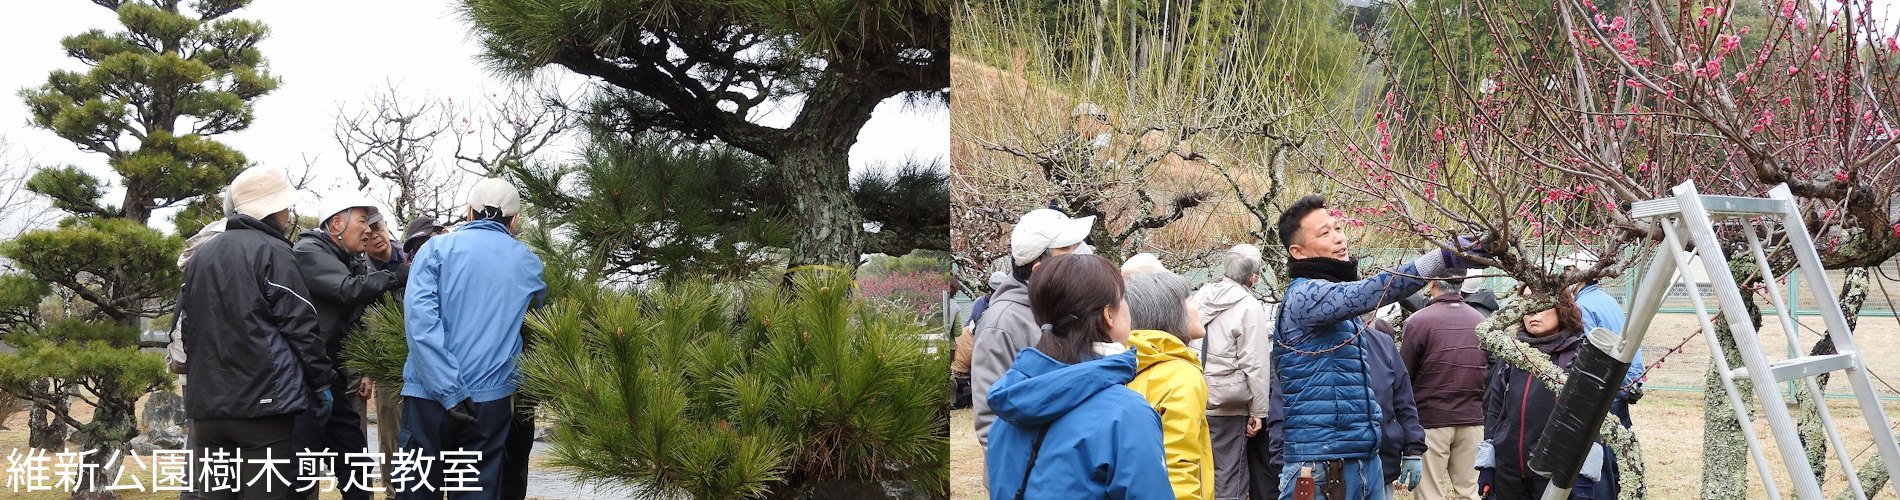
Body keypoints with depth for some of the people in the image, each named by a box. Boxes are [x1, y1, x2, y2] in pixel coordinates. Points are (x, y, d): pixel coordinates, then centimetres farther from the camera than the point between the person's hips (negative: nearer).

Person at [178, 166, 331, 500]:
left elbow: (185, 328, 20)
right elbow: (301, 326, -8)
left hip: (207, 404, 6)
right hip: (263, 402, -6)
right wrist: (321, 383, 0)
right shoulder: (272, 252, -5)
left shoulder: (200, 256, 15)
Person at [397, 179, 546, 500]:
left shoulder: (437, 248, 1)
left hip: (429, 392, -1)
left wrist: (449, 389, -16)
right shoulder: (527, 263, 8)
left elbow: (419, 316, -12)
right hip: (491, 397, 2)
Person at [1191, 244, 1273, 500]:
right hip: (1227, 404, -5)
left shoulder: (1200, 297, 7)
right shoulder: (1249, 306, -9)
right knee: (1228, 479, 0)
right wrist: (1258, 411, -8)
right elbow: (1253, 362, -12)